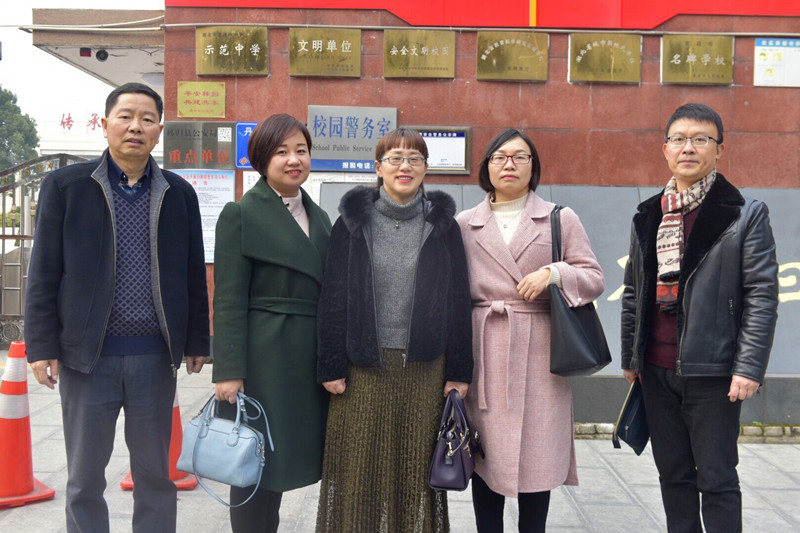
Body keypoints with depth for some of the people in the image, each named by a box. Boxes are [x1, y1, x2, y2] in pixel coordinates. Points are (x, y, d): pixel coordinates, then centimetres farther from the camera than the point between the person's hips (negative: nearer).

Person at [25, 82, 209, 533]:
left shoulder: (179, 193, 6)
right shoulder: (66, 185, 1)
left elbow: (193, 274, 9)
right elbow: (44, 273, 0)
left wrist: (196, 341, 8)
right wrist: (43, 346, -5)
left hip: (155, 356, 2)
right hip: (88, 355, -1)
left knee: (156, 474, 12)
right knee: (85, 478, 10)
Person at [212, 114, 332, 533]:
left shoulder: (318, 217, 14)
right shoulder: (241, 215, -5)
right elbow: (228, 300, -9)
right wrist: (229, 371, -15)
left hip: (310, 359, 6)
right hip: (263, 358, -6)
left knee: (281, 456, 13)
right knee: (257, 464, 3)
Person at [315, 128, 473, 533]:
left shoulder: (442, 225, 6)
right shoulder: (353, 222, 4)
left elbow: (458, 299, 5)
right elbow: (333, 297, 2)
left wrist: (459, 371, 1)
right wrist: (331, 365, -4)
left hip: (425, 369, 1)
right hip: (364, 367, 0)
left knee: (417, 470, 8)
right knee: (360, 470, 6)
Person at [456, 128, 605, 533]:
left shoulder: (562, 219, 8)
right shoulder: (464, 224, 10)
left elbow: (594, 279, 6)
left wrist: (554, 273, -14)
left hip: (539, 352, -1)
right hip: (483, 353, 1)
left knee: (537, 451, 1)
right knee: (485, 452, 4)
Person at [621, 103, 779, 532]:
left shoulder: (746, 215, -4)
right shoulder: (647, 217, 10)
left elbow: (762, 296, -7)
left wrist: (749, 367, -13)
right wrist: (630, 358, 12)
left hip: (713, 371, -5)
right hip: (657, 370, 5)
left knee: (717, 480, 4)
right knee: (673, 476, 14)